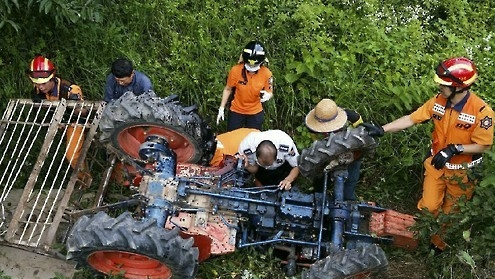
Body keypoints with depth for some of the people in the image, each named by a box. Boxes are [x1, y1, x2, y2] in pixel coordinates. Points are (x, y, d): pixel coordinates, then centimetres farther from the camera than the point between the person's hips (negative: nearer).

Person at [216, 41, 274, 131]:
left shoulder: (266, 74, -18)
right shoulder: (235, 70, -20)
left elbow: (270, 93, -4)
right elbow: (228, 89, -4)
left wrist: (267, 95, -28)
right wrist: (221, 108, -2)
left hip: (255, 113, 0)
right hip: (236, 111, 0)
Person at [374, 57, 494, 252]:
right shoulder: (438, 101, -13)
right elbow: (411, 119, -10)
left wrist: (454, 149, -30)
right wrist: (381, 130, -17)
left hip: (461, 171, -2)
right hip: (436, 164, 3)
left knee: (451, 213, 16)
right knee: (428, 206, 8)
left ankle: (440, 243, 39)